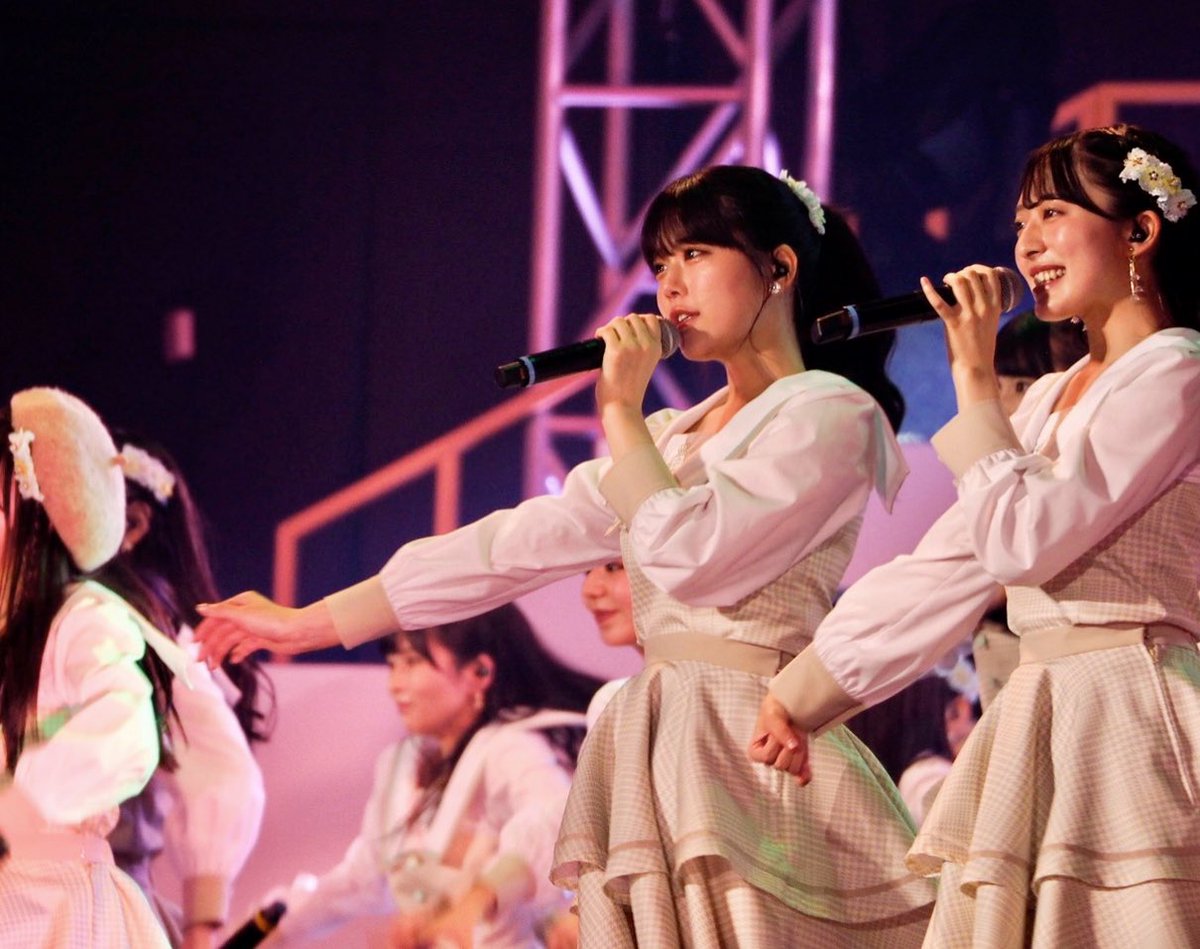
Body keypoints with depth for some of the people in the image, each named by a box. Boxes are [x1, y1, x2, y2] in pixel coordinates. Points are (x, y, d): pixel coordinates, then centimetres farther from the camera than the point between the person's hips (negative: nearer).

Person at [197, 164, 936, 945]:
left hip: (749, 759, -7)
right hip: (655, 760, 7)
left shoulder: (829, 414, -2)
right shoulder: (674, 436, 22)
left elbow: (691, 556, -14)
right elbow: (517, 544, 19)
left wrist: (620, 409, -3)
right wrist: (307, 624, 17)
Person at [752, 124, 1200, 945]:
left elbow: (1022, 542, -15)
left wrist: (975, 380, -6)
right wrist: (803, 690, 16)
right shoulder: (1055, 398, 20)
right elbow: (945, 567, 19)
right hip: (1040, 735, 8)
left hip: (1131, 724, -8)